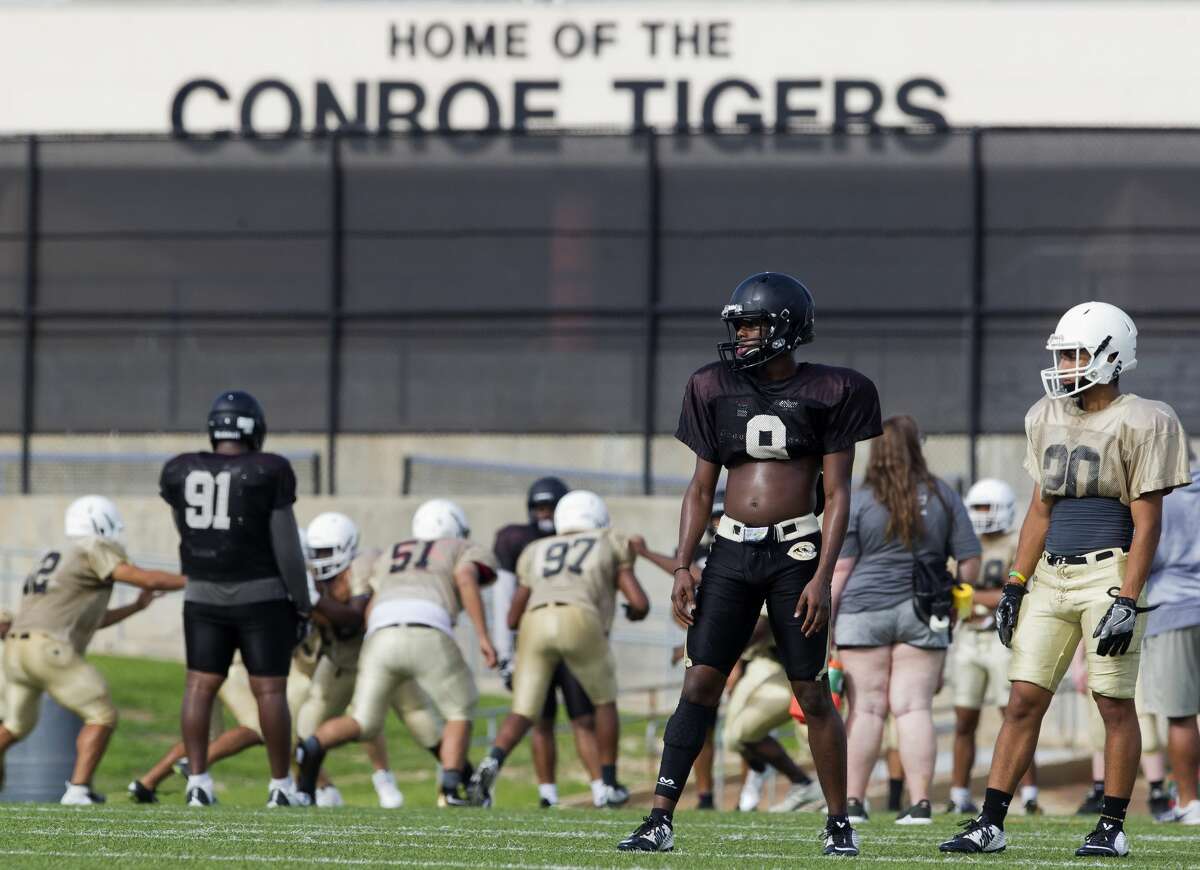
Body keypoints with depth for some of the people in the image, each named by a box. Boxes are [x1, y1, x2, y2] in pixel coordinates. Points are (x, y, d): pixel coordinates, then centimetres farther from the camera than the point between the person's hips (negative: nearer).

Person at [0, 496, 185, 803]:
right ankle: (78, 788, -8)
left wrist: (136, 607, 34)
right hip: (50, 649, -8)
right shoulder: (94, 550, 2)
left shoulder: (57, 558, 28)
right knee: (102, 717, 2)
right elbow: (147, 579, -4)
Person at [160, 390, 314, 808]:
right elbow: (286, 546, -9)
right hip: (261, 596, -3)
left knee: (200, 686, 7)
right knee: (270, 690, 2)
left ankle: (197, 781, 3)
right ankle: (280, 785, 5)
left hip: (203, 596, 3)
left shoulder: (180, 473, 1)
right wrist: (302, 602, 0)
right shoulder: (268, 473, -10)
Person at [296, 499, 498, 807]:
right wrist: (484, 637, -4)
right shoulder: (465, 552, 26)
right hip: (428, 638, -3)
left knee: (362, 724, 8)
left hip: (381, 639, 3)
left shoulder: (390, 557, 37)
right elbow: (466, 579, 2)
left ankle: (312, 748, -23)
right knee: (459, 712, 18)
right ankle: (451, 789, -1)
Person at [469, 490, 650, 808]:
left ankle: (491, 764, -23)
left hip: (536, 625, 2)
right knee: (605, 699, 23)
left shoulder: (536, 553, 34)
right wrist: (633, 612, 43)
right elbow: (641, 603, 19)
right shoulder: (609, 547, 27)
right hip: (580, 623, -2)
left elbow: (513, 618, 32)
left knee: (522, 714, 7)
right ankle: (609, 786, 25)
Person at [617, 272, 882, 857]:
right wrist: (682, 566, 4)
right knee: (700, 682, -5)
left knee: (812, 692, 0)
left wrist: (822, 576, -10)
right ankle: (660, 819, -6)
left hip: (797, 551, -3)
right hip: (732, 551, 3)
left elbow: (838, 493, -2)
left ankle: (840, 824, 12)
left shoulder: (825, 393, -1)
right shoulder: (716, 390, 8)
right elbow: (701, 488, 13)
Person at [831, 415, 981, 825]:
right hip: (921, 616, 1)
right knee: (914, 708, 2)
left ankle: (853, 802, 1)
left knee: (867, 708, 1)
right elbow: (970, 563, 4)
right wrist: (947, 596, 20)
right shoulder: (943, 498, 4)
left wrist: (825, 622, -1)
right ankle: (919, 803, -4)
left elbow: (839, 569, -4)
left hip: (864, 611, -1)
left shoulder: (858, 502, -2)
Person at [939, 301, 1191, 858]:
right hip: (1052, 576, 6)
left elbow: (1146, 522, -10)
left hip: (1109, 573, -6)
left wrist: (1127, 602, -17)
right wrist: (1015, 586, 11)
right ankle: (990, 824, 2)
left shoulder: (1141, 423, -8)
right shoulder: (1047, 418, 11)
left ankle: (1112, 828, 7)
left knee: (1114, 704, -2)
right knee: (1024, 700, 2)